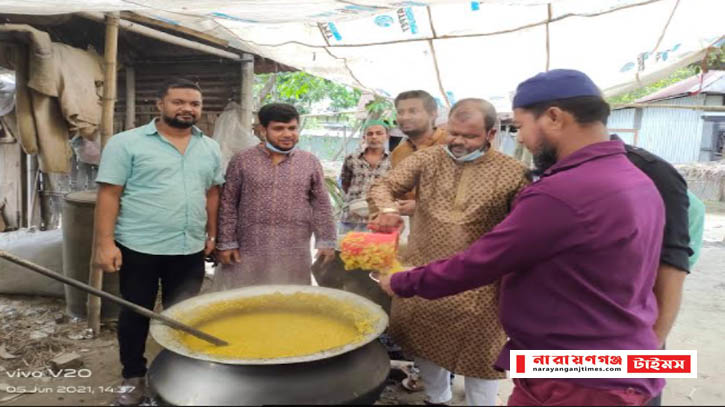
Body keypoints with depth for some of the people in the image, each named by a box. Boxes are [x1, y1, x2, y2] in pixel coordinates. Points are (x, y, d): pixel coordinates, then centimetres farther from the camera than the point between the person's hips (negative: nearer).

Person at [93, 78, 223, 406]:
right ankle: (133, 378, 29)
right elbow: (109, 194, -9)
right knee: (135, 315, 11)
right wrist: (105, 243, -13)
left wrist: (212, 233, 12)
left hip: (190, 249, 4)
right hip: (138, 247, -3)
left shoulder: (209, 148, 8)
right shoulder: (126, 143, -6)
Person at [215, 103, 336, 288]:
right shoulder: (242, 160, 0)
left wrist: (326, 241, 2)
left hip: (294, 254, 1)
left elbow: (322, 205, 6)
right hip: (248, 251, 0)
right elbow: (228, 204, 2)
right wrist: (227, 243, -1)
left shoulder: (310, 163, 3)